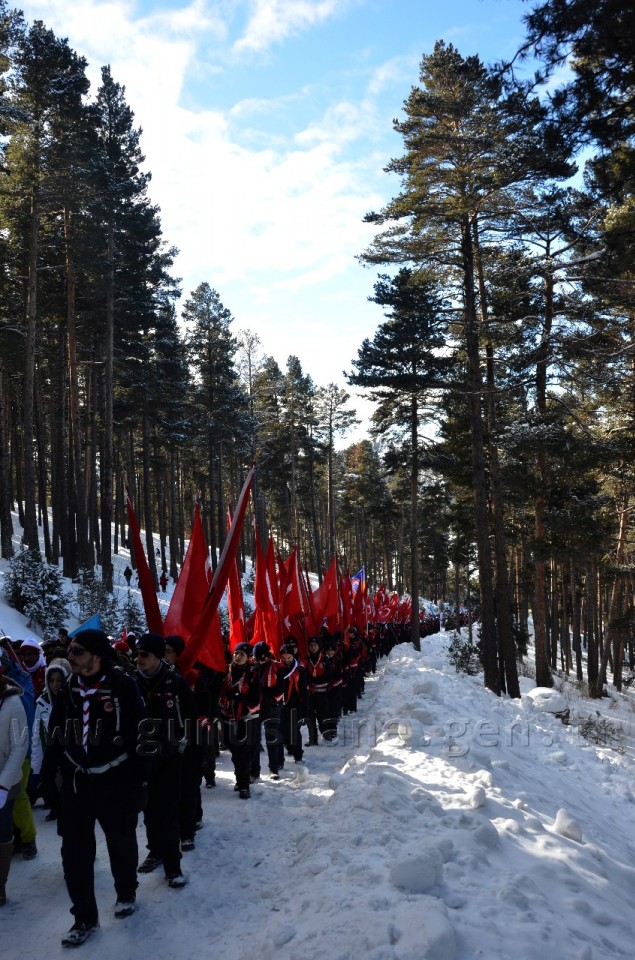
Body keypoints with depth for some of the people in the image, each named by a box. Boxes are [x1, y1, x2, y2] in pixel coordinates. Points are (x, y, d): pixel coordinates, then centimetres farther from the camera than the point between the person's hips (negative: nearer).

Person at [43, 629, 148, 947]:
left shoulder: (123, 687, -15)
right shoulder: (68, 688, 1)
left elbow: (139, 736, -12)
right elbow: (55, 734, 11)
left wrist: (139, 780, -11)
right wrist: (48, 772, 9)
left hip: (116, 781, -4)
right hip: (75, 782, 4)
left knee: (121, 844, 15)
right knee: (74, 851, 6)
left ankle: (126, 894, 40)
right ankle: (84, 917, 21)